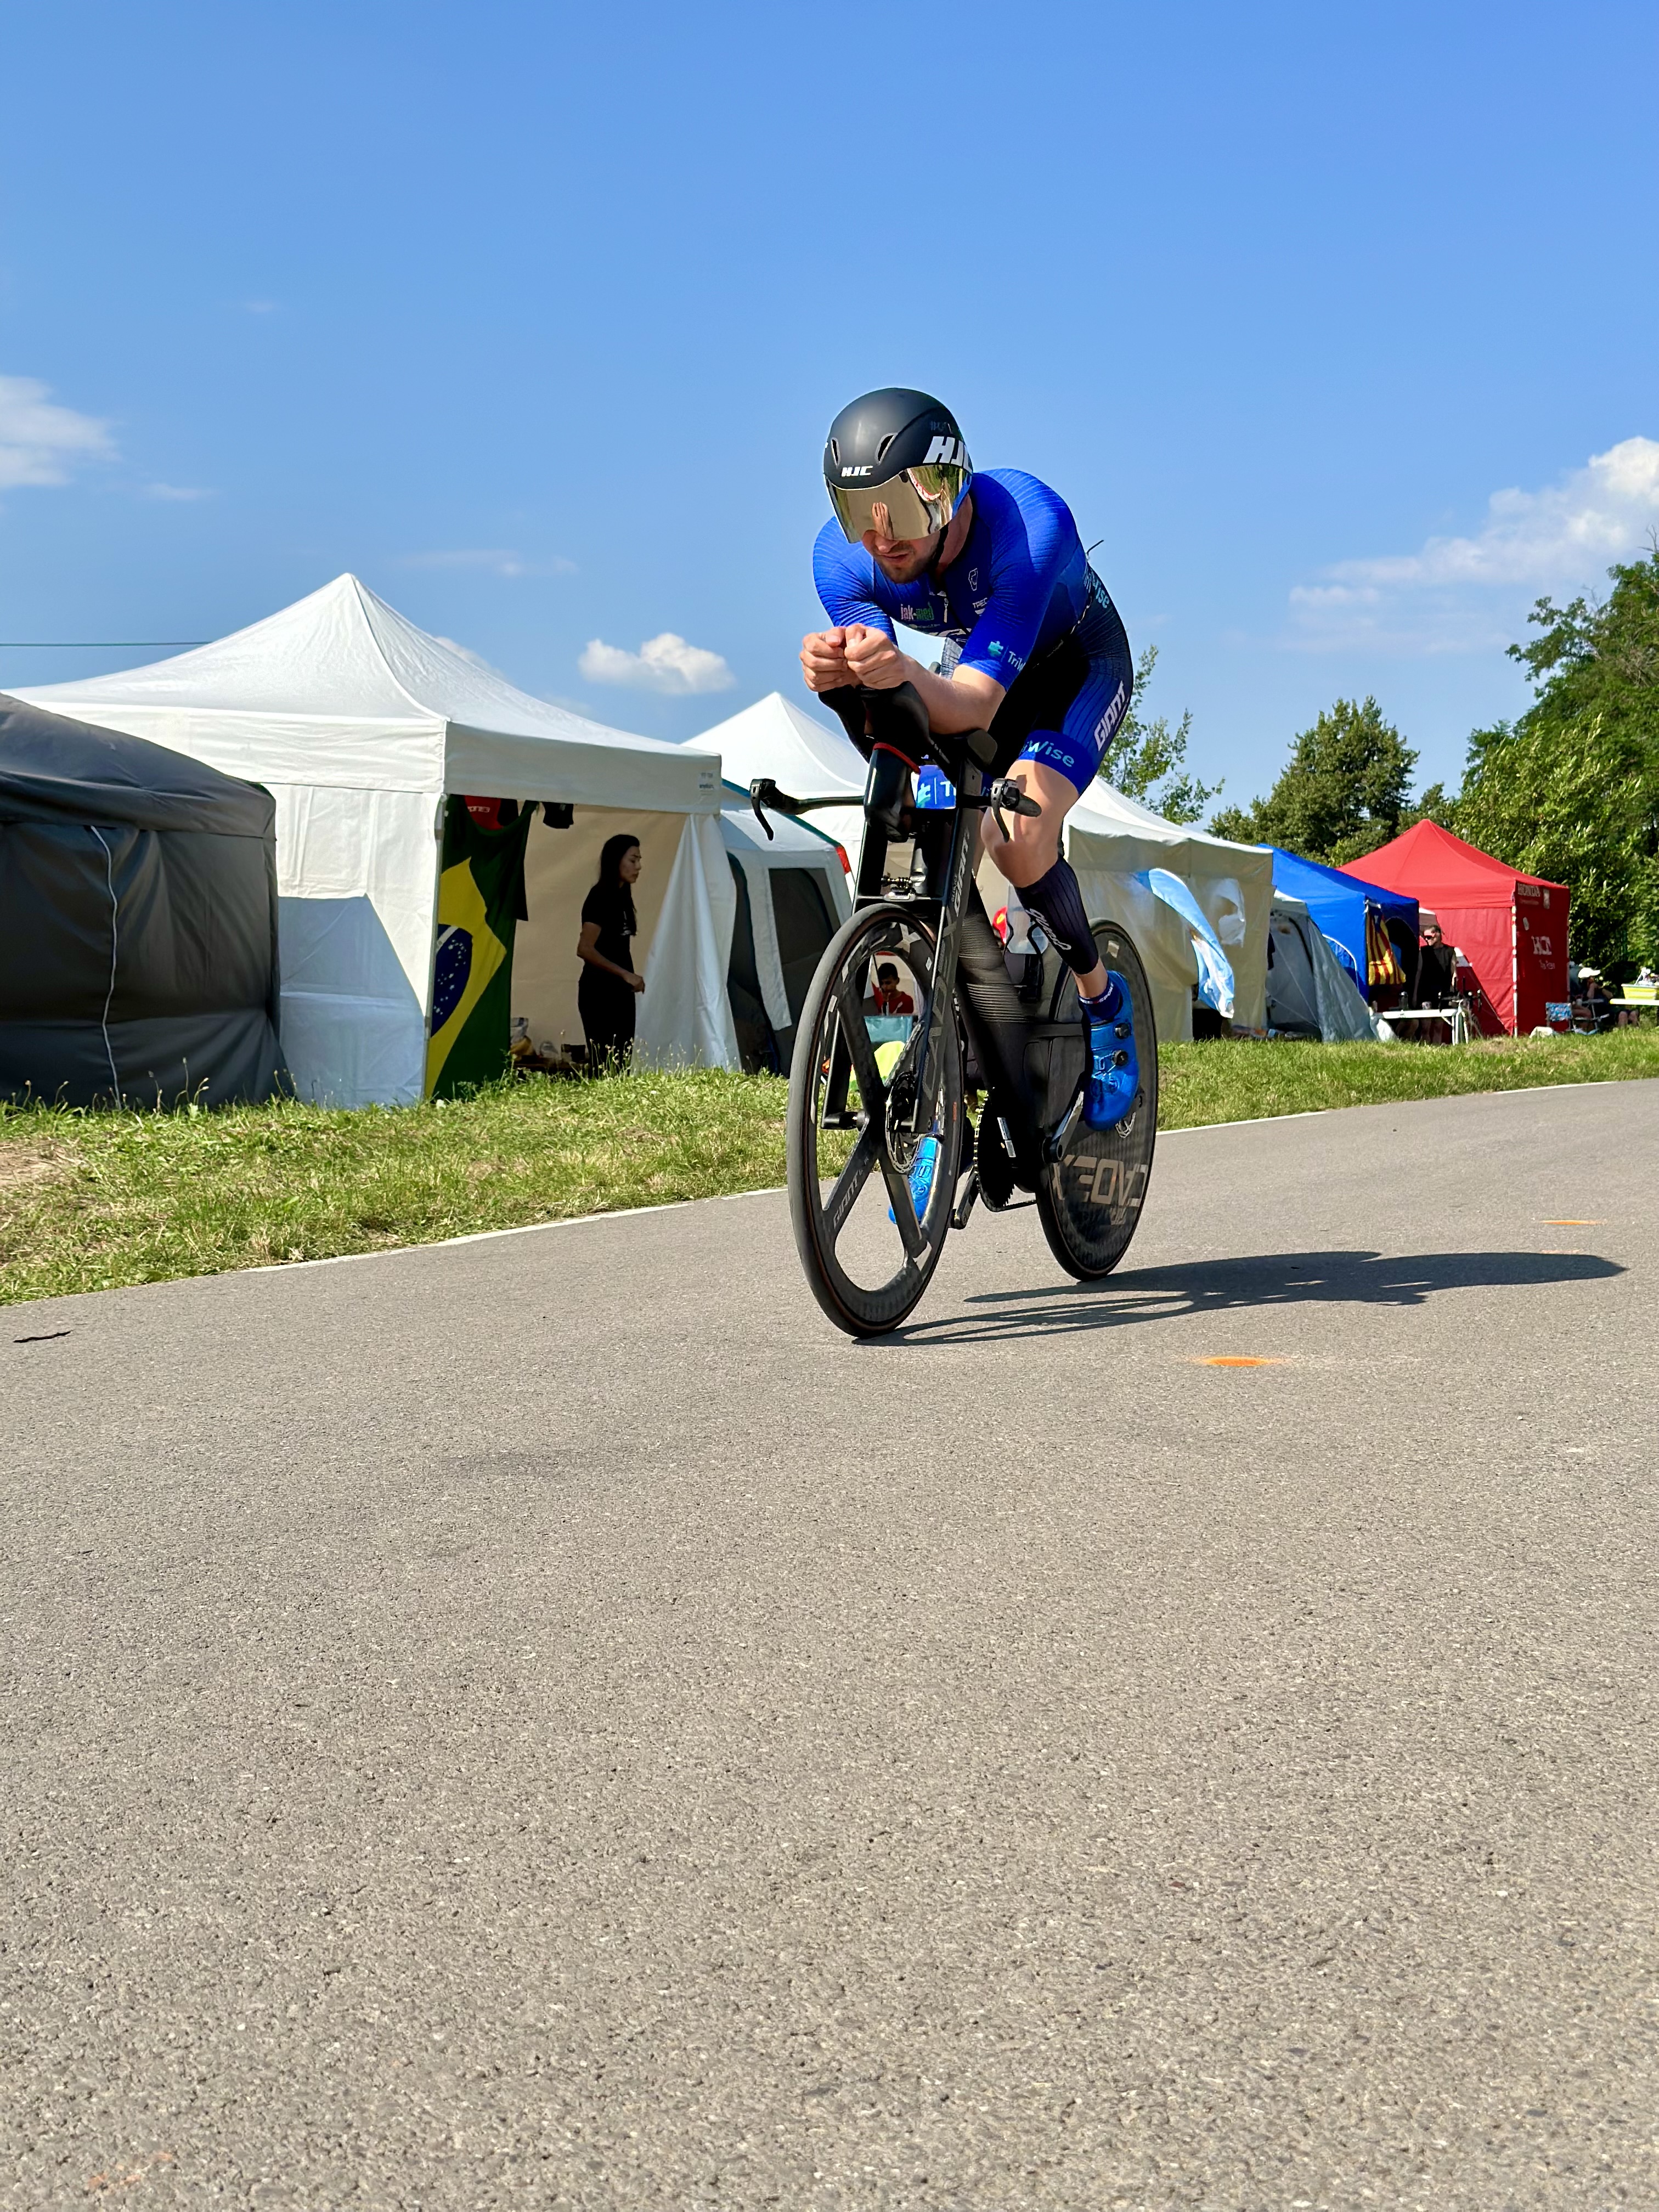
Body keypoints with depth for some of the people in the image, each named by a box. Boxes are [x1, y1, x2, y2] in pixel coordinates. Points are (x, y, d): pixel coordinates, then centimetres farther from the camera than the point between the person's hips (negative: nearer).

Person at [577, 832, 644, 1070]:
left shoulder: (621, 896, 13)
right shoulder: (600, 897, -11)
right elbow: (585, 949, -20)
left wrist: (630, 978, 5)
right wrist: (625, 974, -18)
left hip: (620, 992, 9)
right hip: (600, 992, -9)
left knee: (621, 1063, 6)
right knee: (605, 1067, -10)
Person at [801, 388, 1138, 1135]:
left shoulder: (1029, 523, -40)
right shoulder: (842, 555, -26)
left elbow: (976, 707, -45)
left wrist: (905, 674, -67)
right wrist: (837, 679, -54)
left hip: (1078, 670, -4)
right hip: (972, 667, 5)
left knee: (1019, 842, -26)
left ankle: (1104, 1001, -1)